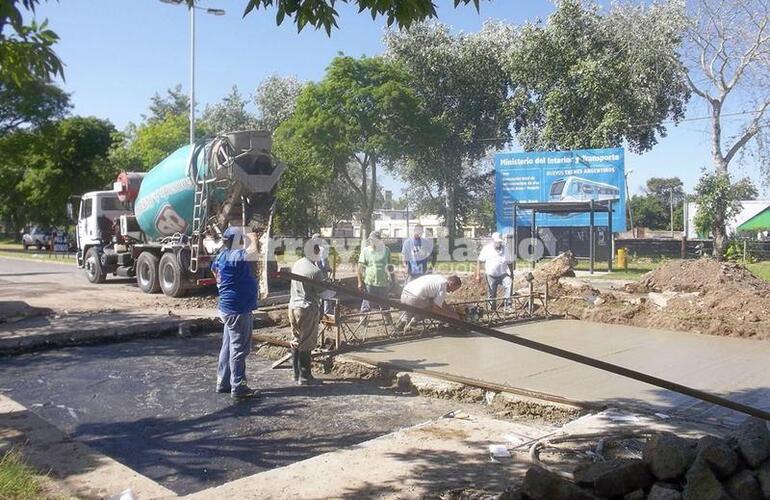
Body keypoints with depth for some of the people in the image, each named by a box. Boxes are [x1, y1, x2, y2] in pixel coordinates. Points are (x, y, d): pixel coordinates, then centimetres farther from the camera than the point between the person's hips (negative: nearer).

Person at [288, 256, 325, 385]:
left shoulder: (296, 265, 3)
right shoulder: (315, 271, -18)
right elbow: (321, 292, -10)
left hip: (293, 307, 7)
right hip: (308, 309, -7)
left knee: (295, 341, 15)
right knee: (306, 344, 2)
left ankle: (296, 375, 23)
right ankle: (304, 377, 9)